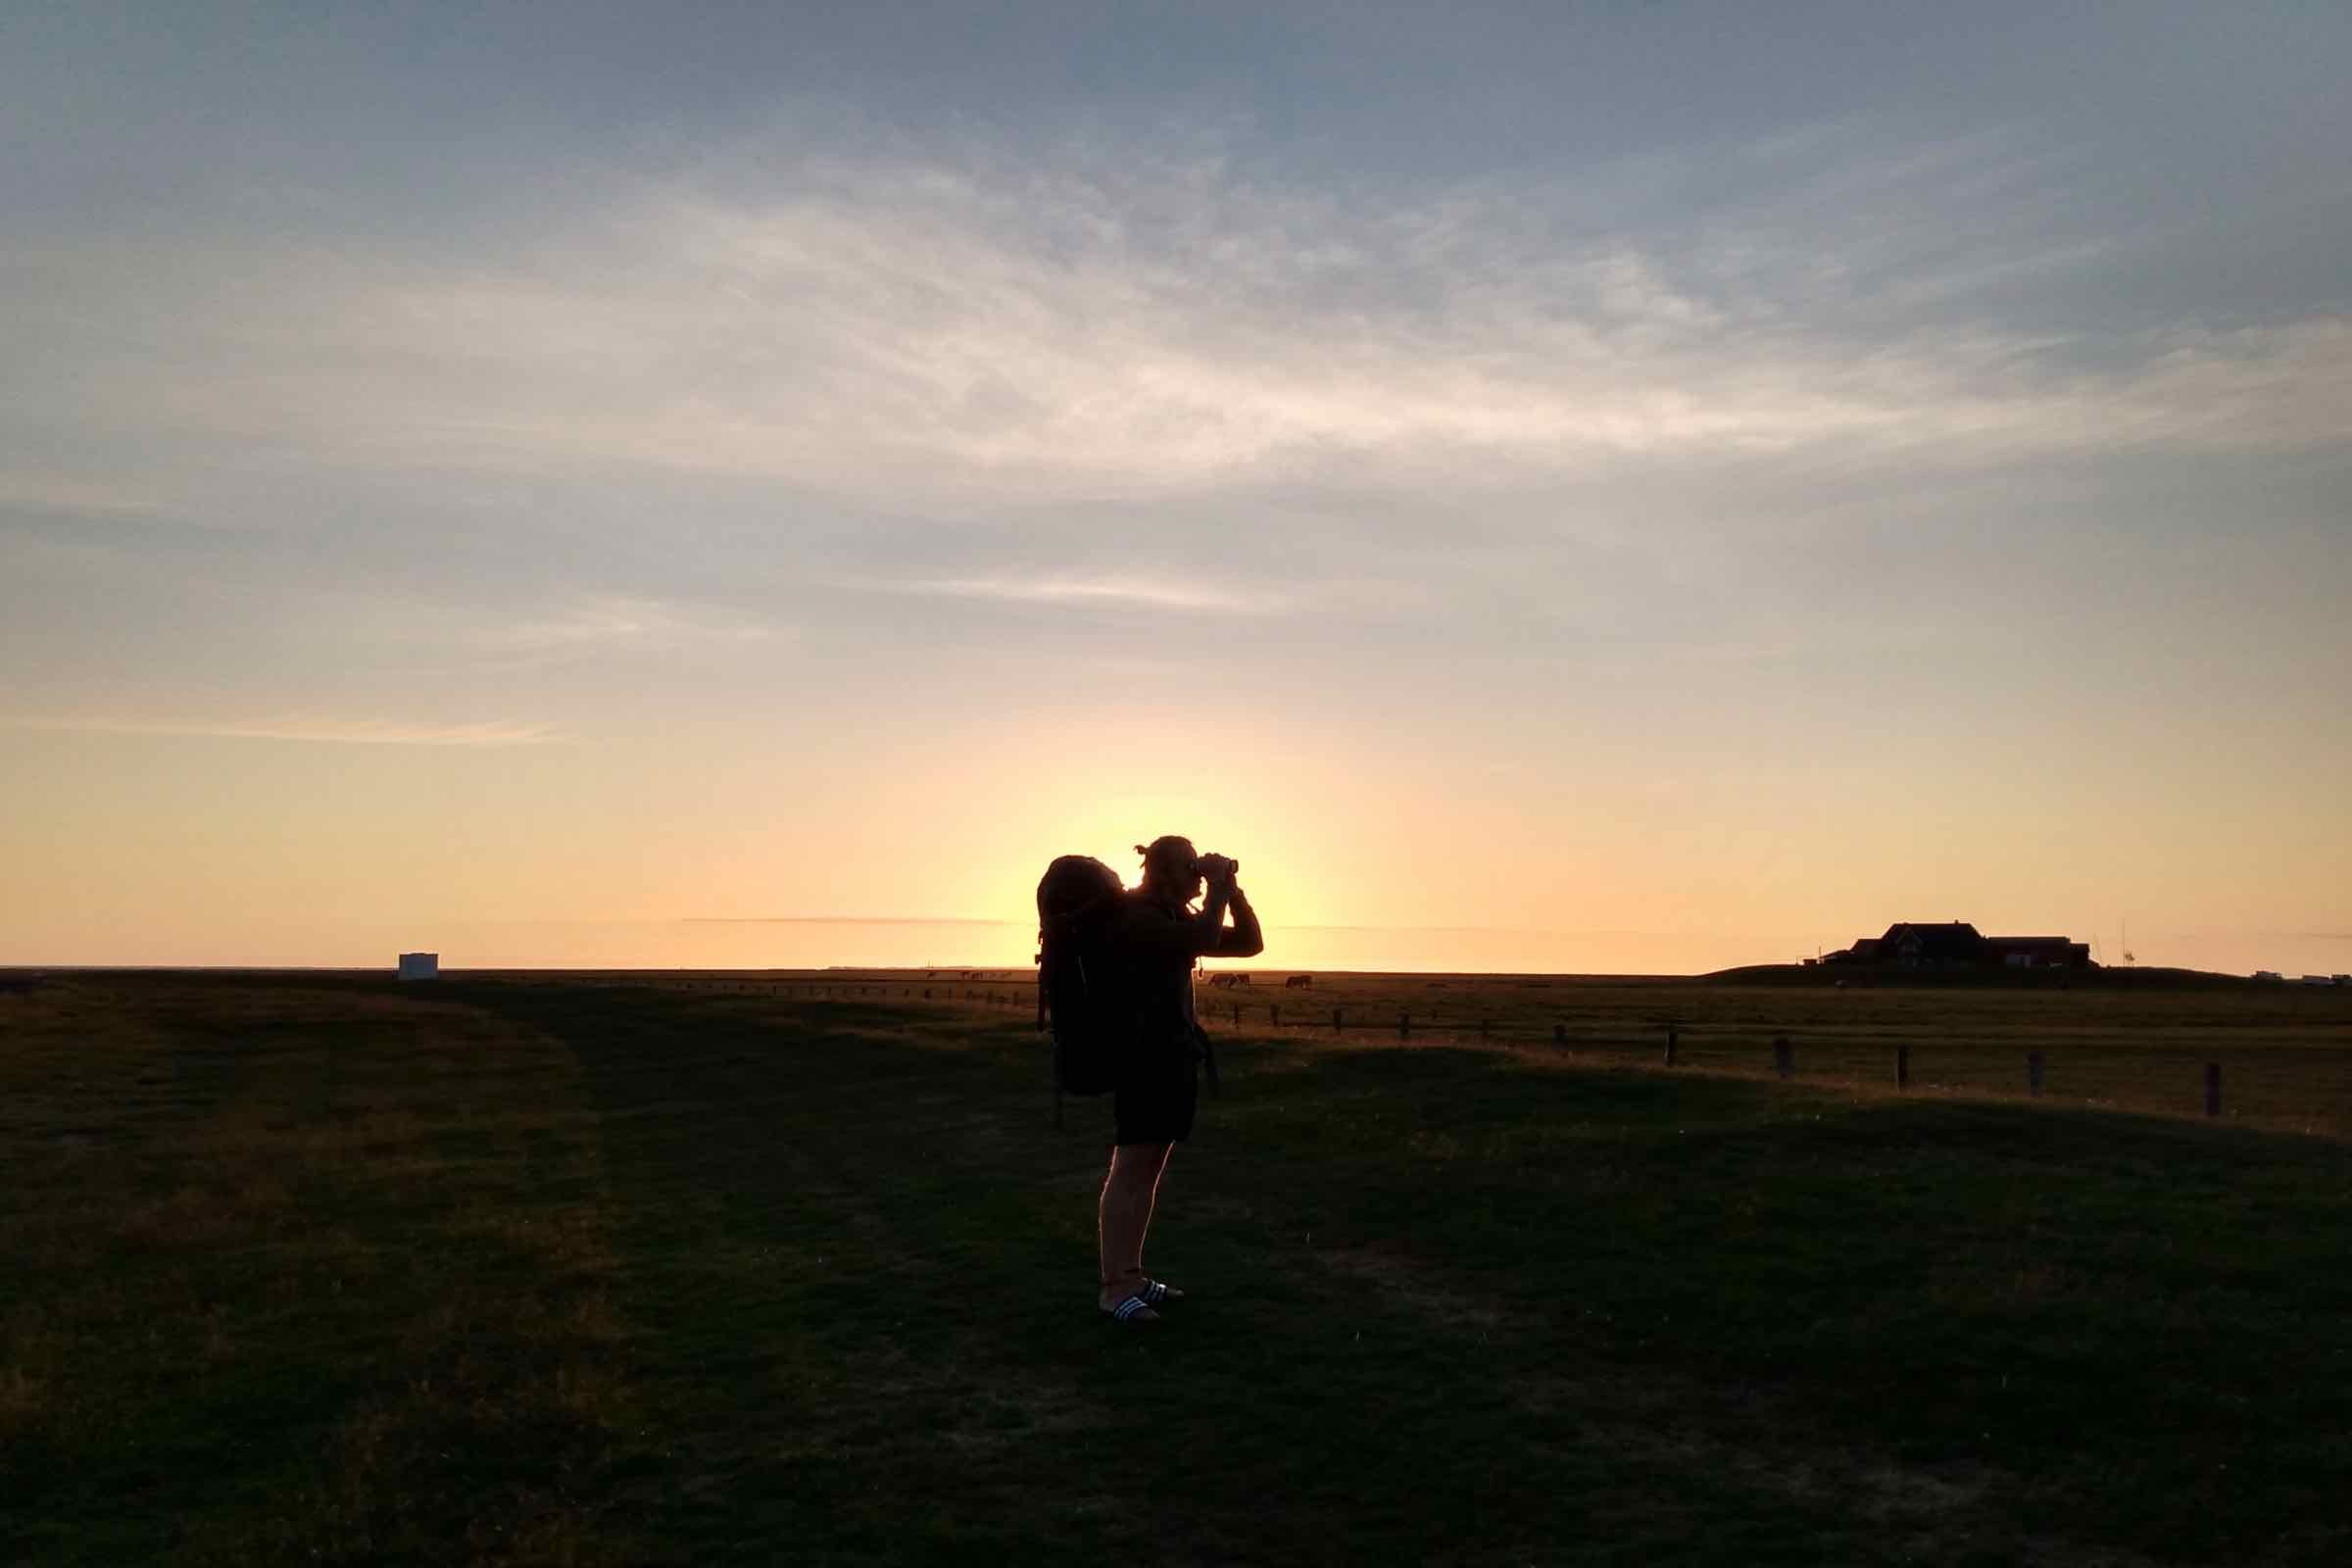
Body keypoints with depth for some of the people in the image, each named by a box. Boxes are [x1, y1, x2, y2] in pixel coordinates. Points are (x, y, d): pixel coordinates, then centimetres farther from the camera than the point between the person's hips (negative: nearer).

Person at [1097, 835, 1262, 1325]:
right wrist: (1218, 887, -13)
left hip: (1176, 1054, 9)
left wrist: (1232, 889, 5)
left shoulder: (1176, 917, 17)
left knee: (1150, 1169, 9)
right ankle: (1112, 1287, -8)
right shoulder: (1134, 914, -11)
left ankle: (1132, 1274, 14)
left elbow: (1250, 943, 16)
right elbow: (1204, 941, -24)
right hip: (1143, 1052, -9)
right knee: (1130, 1169, -9)